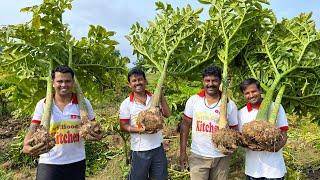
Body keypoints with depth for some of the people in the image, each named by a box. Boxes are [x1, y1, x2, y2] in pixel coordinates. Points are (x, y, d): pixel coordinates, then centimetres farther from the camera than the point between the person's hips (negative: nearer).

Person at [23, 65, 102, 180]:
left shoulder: (84, 103, -4)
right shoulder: (42, 104, -5)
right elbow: (32, 130, -6)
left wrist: (97, 135, -17)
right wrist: (26, 146, -26)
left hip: (77, 162, 1)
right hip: (49, 163, -1)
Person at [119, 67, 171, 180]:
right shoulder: (126, 104, -6)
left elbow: (167, 114, -4)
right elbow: (123, 126, -6)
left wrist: (161, 95, -9)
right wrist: (140, 130, -20)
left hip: (158, 147, 3)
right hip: (140, 150, -3)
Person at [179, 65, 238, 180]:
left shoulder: (230, 104, -4)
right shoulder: (193, 100, -4)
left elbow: (234, 130, 4)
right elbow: (185, 126, 2)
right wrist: (182, 152, -2)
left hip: (221, 157, 1)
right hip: (198, 156, 0)